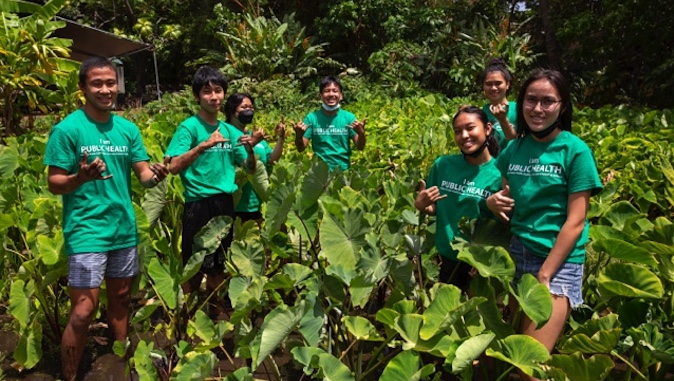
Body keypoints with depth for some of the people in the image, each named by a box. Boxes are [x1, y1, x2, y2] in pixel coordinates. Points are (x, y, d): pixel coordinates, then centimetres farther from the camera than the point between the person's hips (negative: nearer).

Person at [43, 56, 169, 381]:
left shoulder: (128, 129, 5)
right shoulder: (67, 129, -10)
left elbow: (143, 173, 4)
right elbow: (54, 183, -9)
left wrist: (155, 175, -19)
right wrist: (81, 177, -30)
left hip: (124, 228, 6)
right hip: (86, 231, -5)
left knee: (120, 299, 18)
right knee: (83, 311, -5)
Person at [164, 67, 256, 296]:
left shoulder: (230, 130, 9)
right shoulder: (189, 127, -6)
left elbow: (249, 168, 12)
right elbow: (173, 166, -17)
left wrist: (250, 150, -8)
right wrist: (204, 145, -26)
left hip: (225, 204, 5)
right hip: (199, 204, -5)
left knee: (218, 267, 16)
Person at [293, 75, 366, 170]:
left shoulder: (349, 117, 1)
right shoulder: (312, 117, -1)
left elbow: (360, 147, -1)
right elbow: (301, 148, 0)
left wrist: (361, 133, -19)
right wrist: (298, 135, -19)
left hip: (344, 170, 1)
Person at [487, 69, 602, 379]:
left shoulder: (575, 151, -8)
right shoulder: (514, 149, 5)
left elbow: (575, 222, -12)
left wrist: (543, 275, -15)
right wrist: (493, 202, -7)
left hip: (559, 263, -5)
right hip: (517, 255, 5)